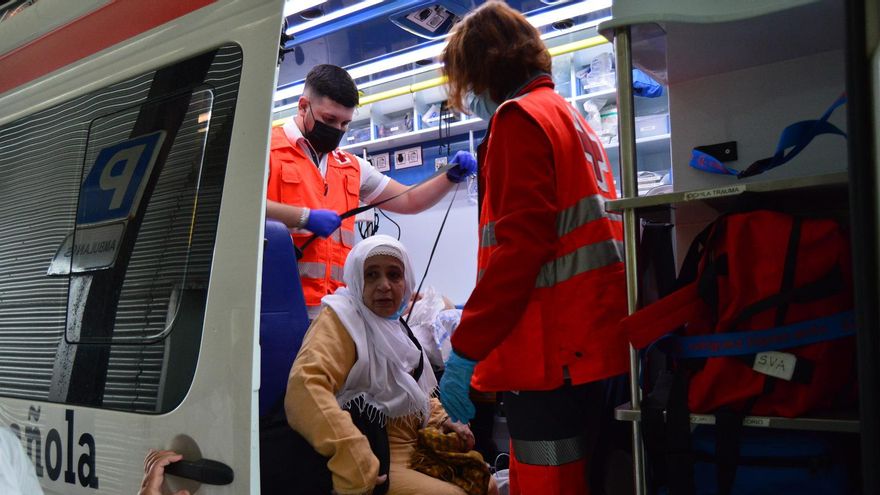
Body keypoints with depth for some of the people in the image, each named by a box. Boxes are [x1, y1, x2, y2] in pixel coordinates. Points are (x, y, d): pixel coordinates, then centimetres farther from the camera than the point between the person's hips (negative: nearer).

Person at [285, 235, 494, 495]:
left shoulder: (394, 326, 14)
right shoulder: (341, 318, -13)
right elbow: (305, 386, -31)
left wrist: (442, 421, 9)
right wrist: (357, 471, -36)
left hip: (415, 450, 9)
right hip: (375, 462, -9)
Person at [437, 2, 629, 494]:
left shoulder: (520, 117, -7)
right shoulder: (574, 119, 21)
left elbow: (520, 245, -19)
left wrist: (465, 349, -17)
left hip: (552, 351, -10)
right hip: (586, 343, 10)